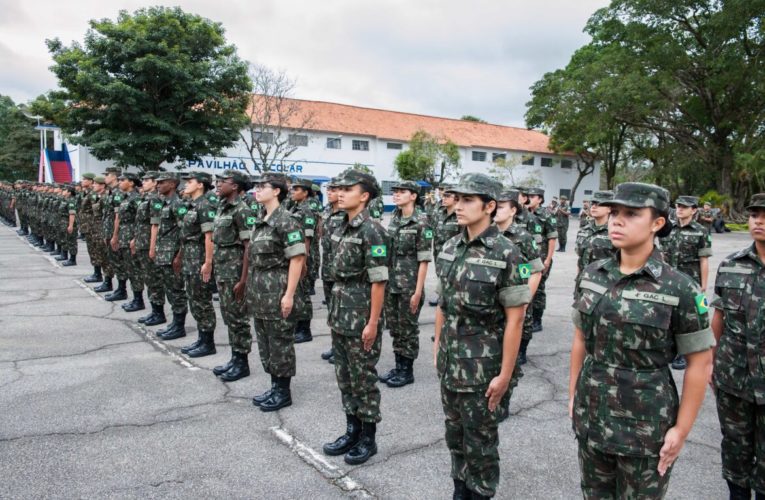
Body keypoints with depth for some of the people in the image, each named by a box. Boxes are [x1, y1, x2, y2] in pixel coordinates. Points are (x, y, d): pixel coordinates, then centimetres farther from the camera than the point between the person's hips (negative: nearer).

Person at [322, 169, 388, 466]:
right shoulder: (345, 228, 10)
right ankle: (352, 431, 30)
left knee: (364, 379, 4)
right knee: (344, 377, 16)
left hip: (361, 320, -8)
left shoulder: (371, 231, -16)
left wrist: (373, 323, -19)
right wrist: (335, 313, 15)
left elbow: (378, 281, -18)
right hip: (340, 317, 8)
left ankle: (368, 438, 20)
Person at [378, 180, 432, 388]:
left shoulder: (421, 222, -12)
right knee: (394, 327, 14)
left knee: (408, 328, 5)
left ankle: (408, 371, 17)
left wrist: (418, 291, -16)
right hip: (391, 283, 7)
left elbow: (424, 260, -13)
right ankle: (398, 366, 27)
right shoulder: (394, 219, 8)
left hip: (409, 285, -7)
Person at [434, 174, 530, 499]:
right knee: (455, 433, 20)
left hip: (482, 366, -6)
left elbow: (514, 318, -15)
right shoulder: (450, 248, 2)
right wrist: (438, 343, 12)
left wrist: (505, 374, -15)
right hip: (449, 362, 6)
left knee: (480, 439, 11)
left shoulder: (506, 254, -16)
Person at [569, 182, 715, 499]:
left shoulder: (679, 288, -14)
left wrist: (681, 429, -8)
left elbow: (700, 362, -9)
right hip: (591, 416, 4)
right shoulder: (591, 275, -1)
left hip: (646, 424, -4)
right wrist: (573, 396, 9)